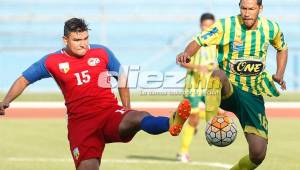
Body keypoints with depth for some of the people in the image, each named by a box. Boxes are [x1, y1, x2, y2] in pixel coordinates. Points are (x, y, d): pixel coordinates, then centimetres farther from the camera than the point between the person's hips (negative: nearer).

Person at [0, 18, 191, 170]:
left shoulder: (102, 53, 5)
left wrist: (127, 110, 17)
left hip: (110, 112, -1)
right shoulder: (52, 62, 3)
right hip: (80, 122, 1)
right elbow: (24, 80, 13)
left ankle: (172, 123, -63)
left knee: (137, 118, -34)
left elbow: (122, 77, 18)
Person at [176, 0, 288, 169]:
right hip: (228, 91, -3)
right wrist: (187, 53, -32)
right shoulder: (226, 25, -9)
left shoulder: (271, 28, 1)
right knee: (218, 74, -41)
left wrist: (279, 75, 6)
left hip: (253, 95, 3)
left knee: (258, 154, -9)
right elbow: (198, 41, -10)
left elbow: (282, 48, 21)